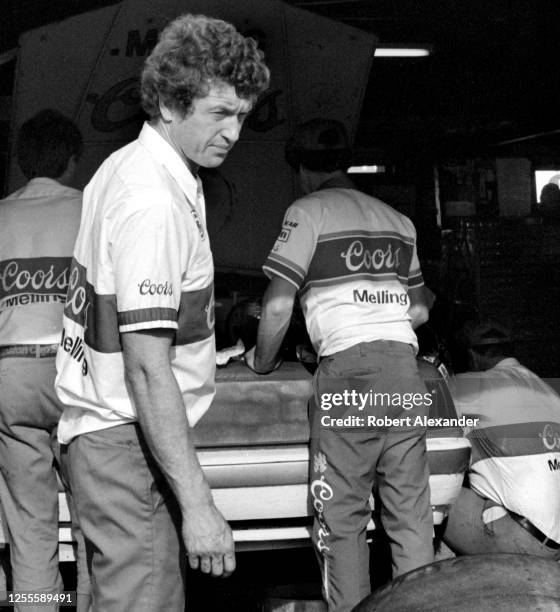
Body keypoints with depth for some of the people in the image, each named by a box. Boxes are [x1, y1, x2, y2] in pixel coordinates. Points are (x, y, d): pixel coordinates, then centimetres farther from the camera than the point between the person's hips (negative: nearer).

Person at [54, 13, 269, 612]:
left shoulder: (123, 166, 9)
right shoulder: (156, 203, -22)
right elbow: (147, 367, -26)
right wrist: (197, 503, -26)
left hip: (107, 423, 10)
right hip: (128, 440, -10)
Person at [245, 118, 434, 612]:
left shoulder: (309, 212, 2)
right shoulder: (398, 220, 21)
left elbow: (278, 307, -4)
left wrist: (262, 363, 11)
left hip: (348, 368, -6)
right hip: (406, 367, 6)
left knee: (341, 516, 0)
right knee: (411, 512, 8)